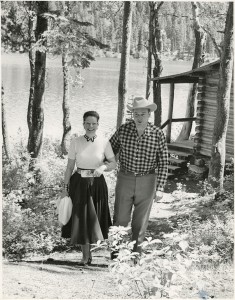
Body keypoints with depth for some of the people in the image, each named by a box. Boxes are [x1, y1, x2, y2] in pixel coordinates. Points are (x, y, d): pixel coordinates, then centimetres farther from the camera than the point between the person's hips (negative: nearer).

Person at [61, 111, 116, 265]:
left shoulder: (104, 142, -6)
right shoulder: (76, 142, -5)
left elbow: (113, 163, 1)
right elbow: (70, 166, 0)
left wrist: (103, 167, -20)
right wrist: (66, 188, -1)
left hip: (97, 184, 0)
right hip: (79, 184, 0)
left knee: (93, 219, 13)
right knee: (80, 219, 0)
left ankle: (91, 241, 41)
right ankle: (86, 255, 14)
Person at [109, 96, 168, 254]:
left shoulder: (158, 134, -10)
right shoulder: (123, 130, -6)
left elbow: (163, 163, -4)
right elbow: (111, 150, 8)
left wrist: (160, 188, -8)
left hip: (147, 181, -1)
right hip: (125, 179, 1)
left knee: (141, 219, 11)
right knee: (120, 217, 7)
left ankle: (137, 248, 28)